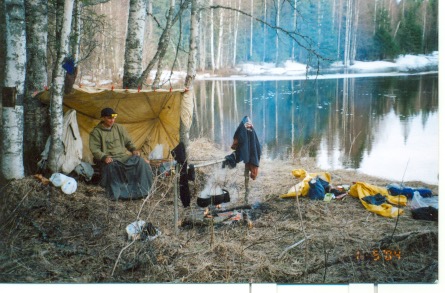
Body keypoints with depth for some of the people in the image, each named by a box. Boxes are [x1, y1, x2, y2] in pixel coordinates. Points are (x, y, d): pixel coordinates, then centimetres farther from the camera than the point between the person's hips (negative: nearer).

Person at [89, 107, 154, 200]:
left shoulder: (119, 128, 12)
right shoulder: (96, 132, -1)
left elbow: (128, 142, 18)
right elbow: (94, 149, -6)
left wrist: (133, 149, -3)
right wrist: (104, 157, -24)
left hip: (124, 156, 4)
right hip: (110, 159, -4)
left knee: (140, 161, -23)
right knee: (111, 167, -40)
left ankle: (140, 189, -18)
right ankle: (118, 192, -30)